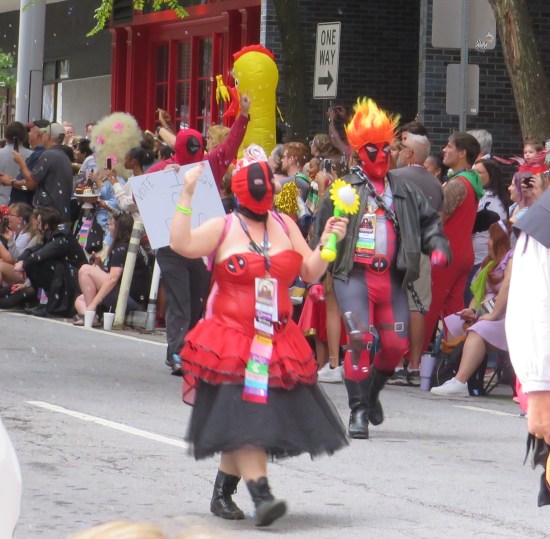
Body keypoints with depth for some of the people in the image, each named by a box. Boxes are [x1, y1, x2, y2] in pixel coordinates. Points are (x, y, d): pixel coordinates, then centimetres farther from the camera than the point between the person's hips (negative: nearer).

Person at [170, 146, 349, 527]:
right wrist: (187, 195, -19)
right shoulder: (224, 229, 0)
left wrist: (327, 243, -3)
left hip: (277, 342, 4)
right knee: (244, 414, -15)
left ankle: (223, 492, 22)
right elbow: (181, 244, -16)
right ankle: (262, 495, -21)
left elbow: (311, 273, 13)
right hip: (232, 338, -4)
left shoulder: (285, 226, 12)